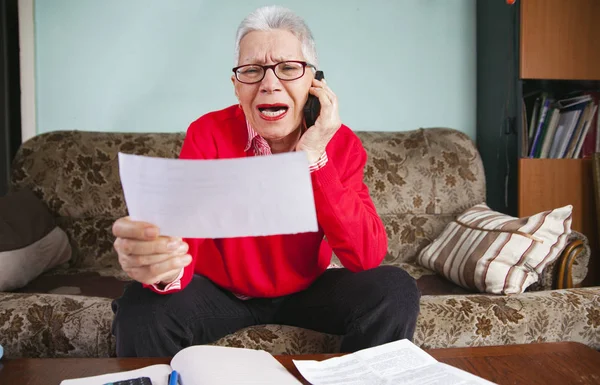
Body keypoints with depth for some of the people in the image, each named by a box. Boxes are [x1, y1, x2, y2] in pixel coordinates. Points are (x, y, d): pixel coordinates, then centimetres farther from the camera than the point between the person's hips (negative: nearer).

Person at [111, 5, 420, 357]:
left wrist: (313, 157, -30)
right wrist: (158, 264, -53)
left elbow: (367, 257, -24)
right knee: (142, 310, -28)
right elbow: (180, 240, -28)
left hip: (306, 288, 2)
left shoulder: (341, 143, -13)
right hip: (220, 290, -1)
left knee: (395, 292, -21)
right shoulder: (208, 135, -17)